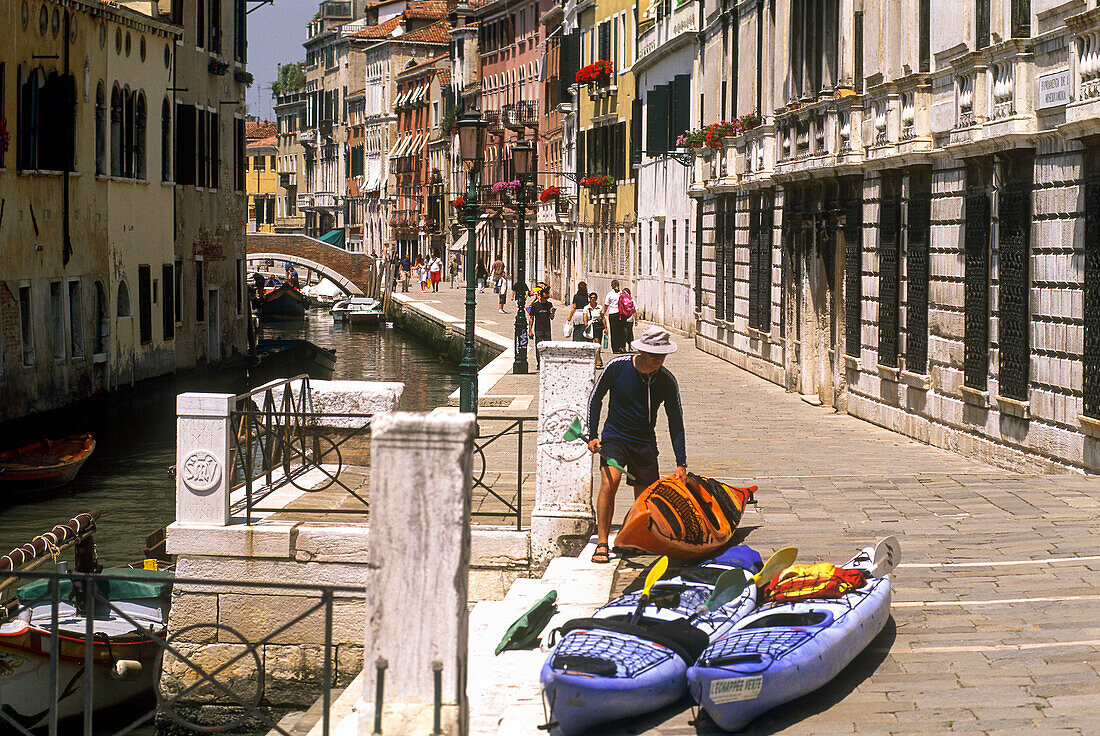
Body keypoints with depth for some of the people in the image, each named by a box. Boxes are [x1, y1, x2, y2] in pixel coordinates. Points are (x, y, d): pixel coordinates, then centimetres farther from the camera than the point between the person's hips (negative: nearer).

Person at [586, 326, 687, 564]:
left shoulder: (667, 381, -8)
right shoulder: (616, 367, -12)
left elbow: (676, 423, -2)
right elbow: (595, 398, 3)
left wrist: (681, 464, -7)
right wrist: (593, 435, -1)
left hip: (645, 442, 2)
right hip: (614, 436, -2)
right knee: (609, 482, -26)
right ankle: (602, 544, -21)